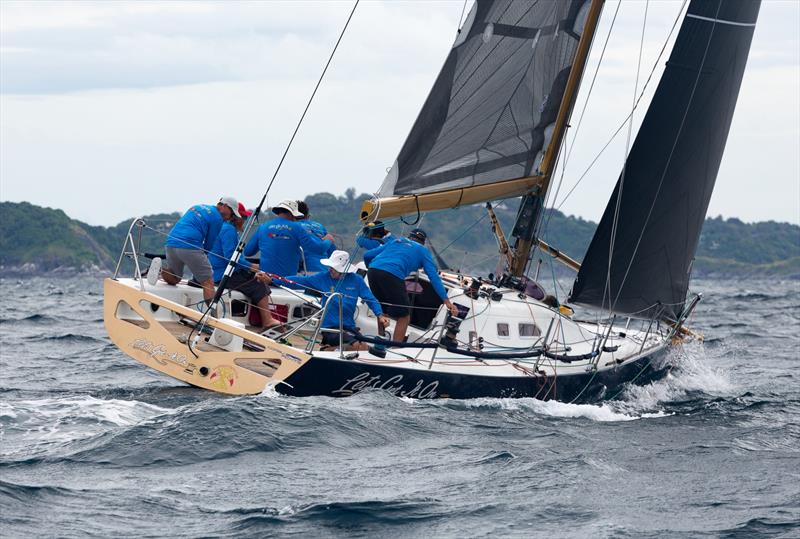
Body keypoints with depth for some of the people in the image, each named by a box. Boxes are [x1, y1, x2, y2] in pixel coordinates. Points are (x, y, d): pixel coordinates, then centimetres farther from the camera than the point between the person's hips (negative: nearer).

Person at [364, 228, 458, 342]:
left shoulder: (394, 242, 32)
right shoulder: (422, 250, 21)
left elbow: (367, 255, 29)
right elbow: (434, 277, 10)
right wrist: (446, 301, 8)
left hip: (373, 269, 5)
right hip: (392, 275, -5)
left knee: (382, 310, 27)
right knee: (404, 317, 3)